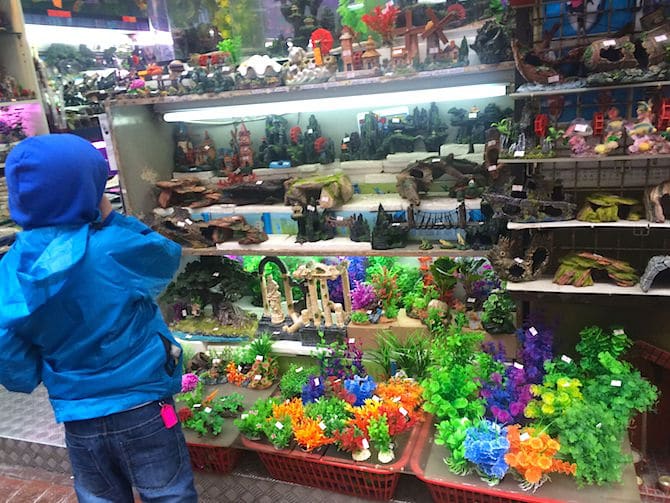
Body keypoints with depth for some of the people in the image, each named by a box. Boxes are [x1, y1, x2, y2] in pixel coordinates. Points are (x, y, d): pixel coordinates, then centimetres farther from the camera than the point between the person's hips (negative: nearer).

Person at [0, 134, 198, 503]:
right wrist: (111, 218, -1)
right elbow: (169, 255, -2)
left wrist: (44, 380, 16)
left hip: (78, 421, 4)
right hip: (142, 410, -4)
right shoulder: (115, 249, -22)